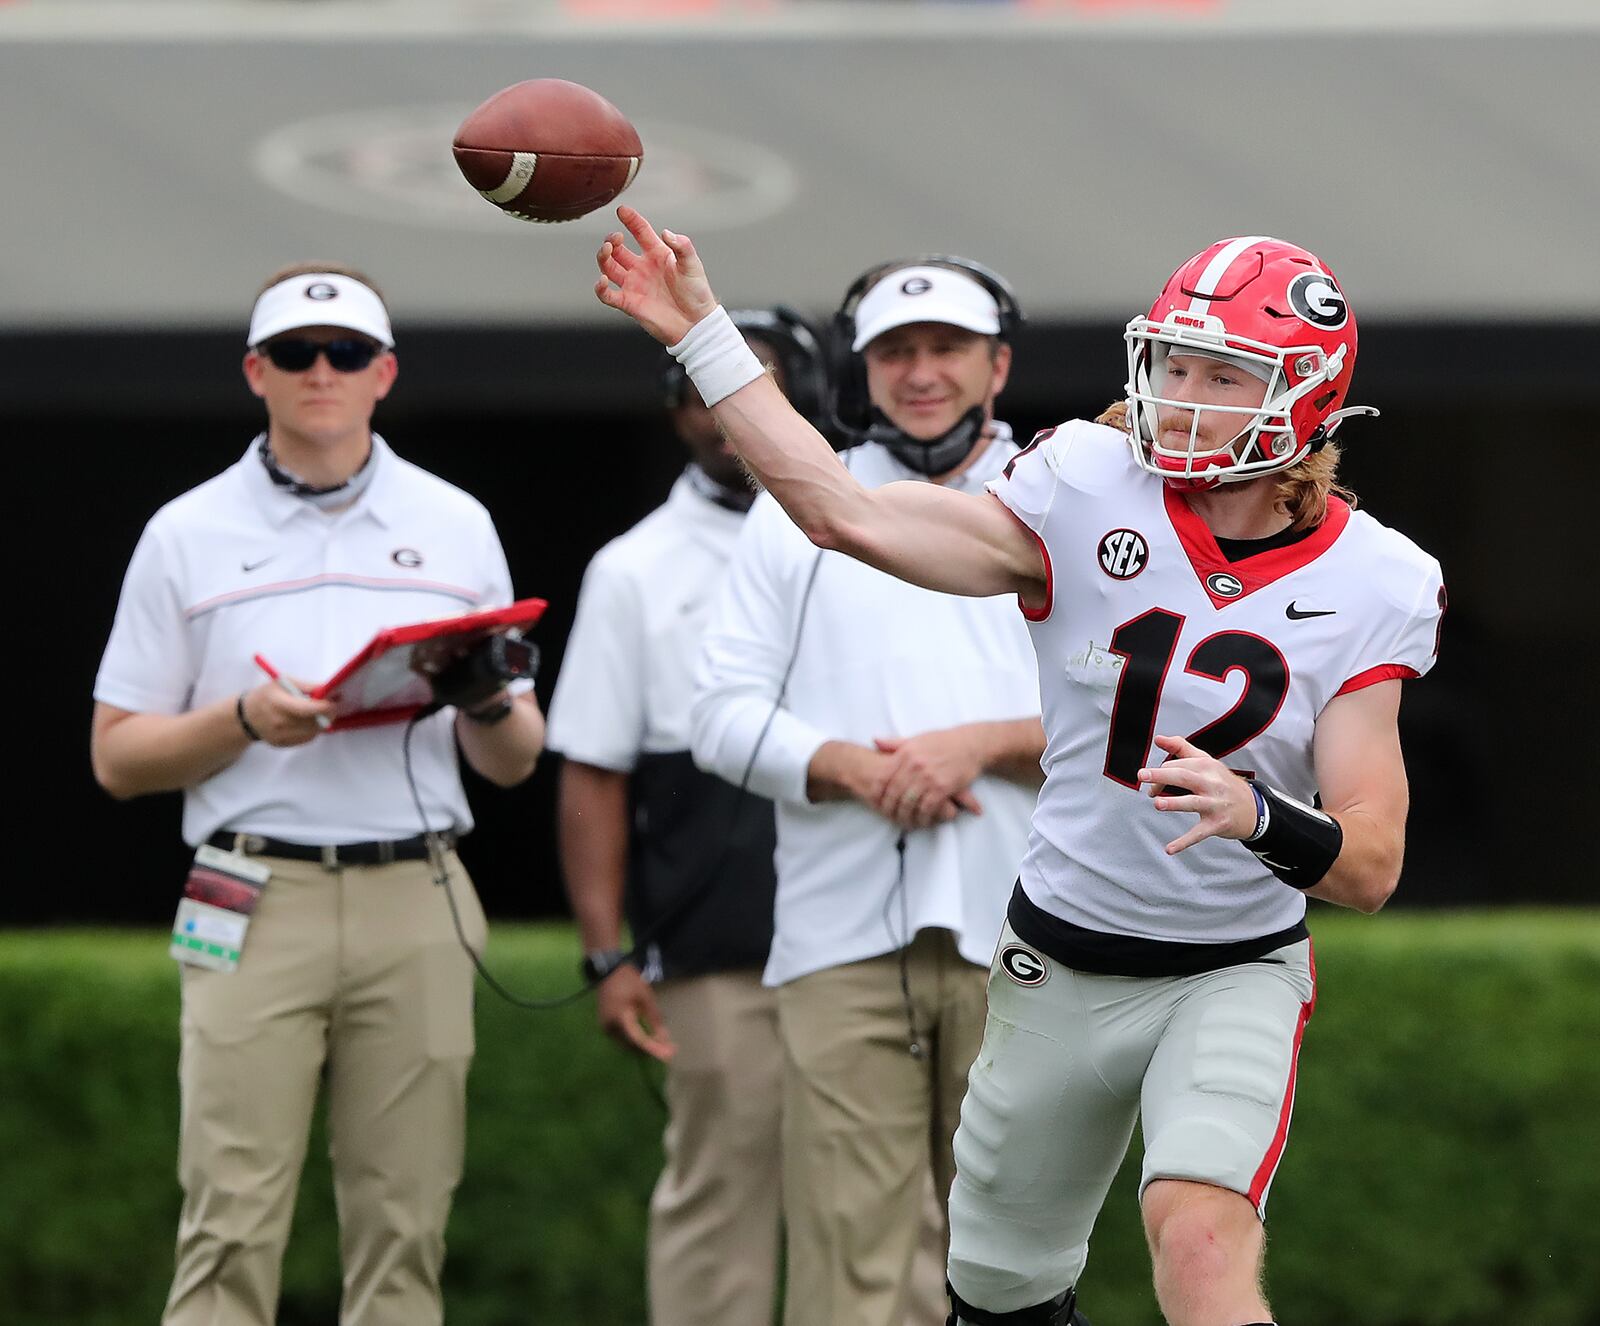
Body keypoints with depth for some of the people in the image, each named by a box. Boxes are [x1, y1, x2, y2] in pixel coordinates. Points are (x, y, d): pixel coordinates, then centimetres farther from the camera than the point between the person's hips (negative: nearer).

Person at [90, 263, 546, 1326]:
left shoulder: (456, 526, 13)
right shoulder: (190, 534, 7)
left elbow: (514, 761, 14)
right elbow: (117, 756, 6)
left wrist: (485, 703, -9)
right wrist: (246, 720, -11)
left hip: (417, 907, 2)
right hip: (255, 907, -2)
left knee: (403, 1228, 1)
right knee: (233, 1230, -7)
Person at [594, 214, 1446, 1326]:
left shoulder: (1366, 589, -12)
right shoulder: (1091, 494, -10)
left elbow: (1372, 865, -15)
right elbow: (849, 515, -15)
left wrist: (1256, 815, -36)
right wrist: (702, 337, -18)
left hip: (1233, 975, -3)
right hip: (1060, 968, 3)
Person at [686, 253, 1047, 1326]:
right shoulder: (798, 515, 14)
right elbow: (724, 712, 8)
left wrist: (987, 744, -10)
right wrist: (852, 766, -10)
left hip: (1016, 930, 0)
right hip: (844, 934, 0)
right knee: (851, 1237, -8)